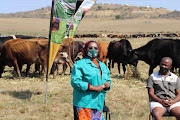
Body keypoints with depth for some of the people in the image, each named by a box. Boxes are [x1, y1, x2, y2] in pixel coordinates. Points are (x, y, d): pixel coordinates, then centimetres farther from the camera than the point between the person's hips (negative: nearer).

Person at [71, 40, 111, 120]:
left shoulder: (103, 66, 20)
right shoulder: (79, 64, -2)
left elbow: (108, 80, 25)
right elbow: (75, 82, -13)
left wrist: (107, 85, -1)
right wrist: (93, 88, -17)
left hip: (98, 104, 6)